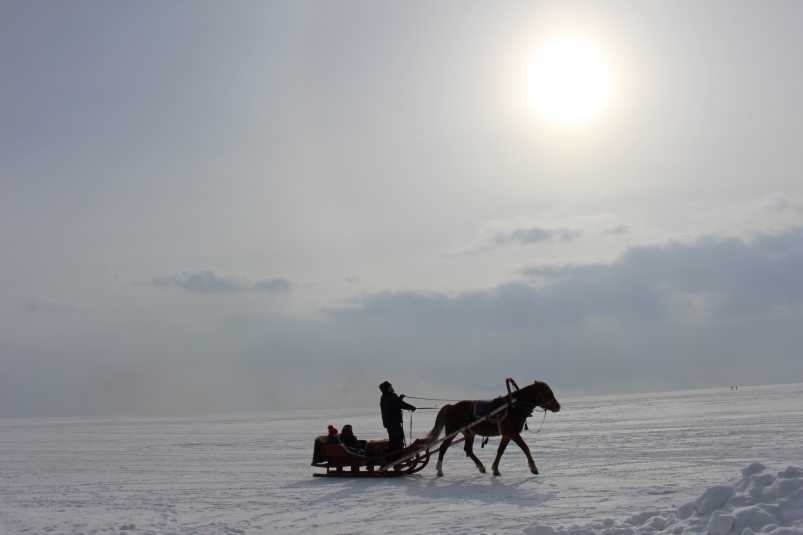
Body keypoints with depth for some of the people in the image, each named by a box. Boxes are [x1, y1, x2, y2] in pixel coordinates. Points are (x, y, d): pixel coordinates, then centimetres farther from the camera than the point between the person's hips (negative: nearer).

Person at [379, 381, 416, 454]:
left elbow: (401, 404, 18)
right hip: (390, 421, -10)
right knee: (394, 438, -14)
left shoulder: (394, 395, 15)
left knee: (400, 437, 16)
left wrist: (411, 407, 6)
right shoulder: (385, 398, -14)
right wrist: (400, 398, -25)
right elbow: (392, 405, -30)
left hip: (397, 421, 10)